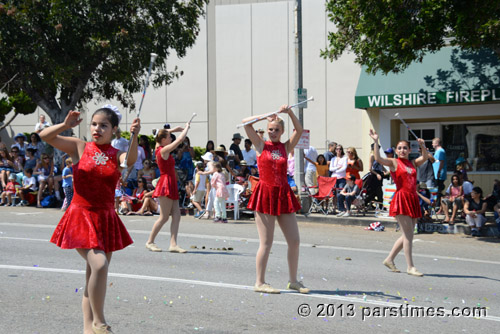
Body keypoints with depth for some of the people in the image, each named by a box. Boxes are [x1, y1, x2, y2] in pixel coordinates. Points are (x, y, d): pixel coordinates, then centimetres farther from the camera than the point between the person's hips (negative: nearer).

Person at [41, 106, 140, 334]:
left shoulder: (117, 155, 3)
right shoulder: (80, 148, 0)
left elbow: (131, 160, -20)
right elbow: (45, 136, -6)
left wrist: (134, 136, -38)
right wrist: (65, 125, -24)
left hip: (106, 219, 3)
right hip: (81, 216, -3)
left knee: (94, 276, 9)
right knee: (99, 265, -22)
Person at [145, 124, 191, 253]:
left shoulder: (158, 148, 11)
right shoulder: (164, 150, -13)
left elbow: (163, 133, 27)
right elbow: (180, 139, -14)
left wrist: (178, 128, 21)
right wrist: (187, 127, 1)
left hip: (171, 185, 10)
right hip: (166, 184, -10)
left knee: (176, 215, 2)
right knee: (164, 217, -3)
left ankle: (173, 244, -2)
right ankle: (150, 241, 8)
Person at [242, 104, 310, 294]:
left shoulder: (286, 147, 10)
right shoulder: (261, 145, 4)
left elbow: (299, 131, -3)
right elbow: (246, 122, -6)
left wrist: (290, 113, -13)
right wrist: (268, 115, -7)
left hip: (283, 195, 4)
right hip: (265, 195, -4)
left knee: (294, 241, 5)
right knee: (266, 243, -3)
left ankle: (293, 280, 18)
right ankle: (259, 283, 8)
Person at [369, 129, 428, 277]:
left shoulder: (412, 163, 16)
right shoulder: (394, 162, 0)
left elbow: (424, 158, 6)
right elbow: (378, 158, -15)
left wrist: (423, 146, -10)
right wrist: (376, 141, -20)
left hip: (413, 200, 7)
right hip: (401, 199, -7)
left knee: (407, 235, 10)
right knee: (408, 234, -8)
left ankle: (389, 259, 23)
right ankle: (410, 267, -3)